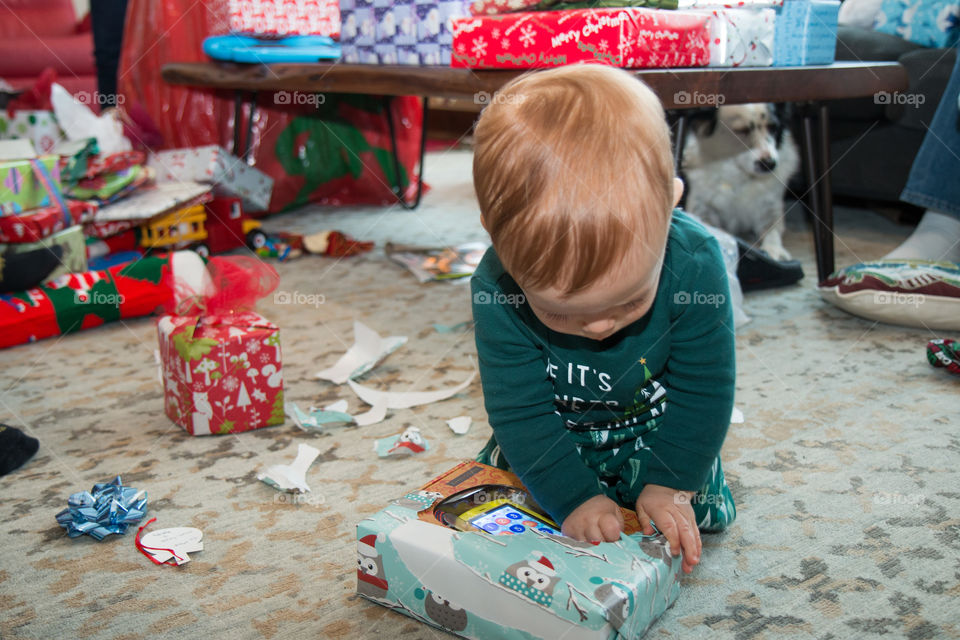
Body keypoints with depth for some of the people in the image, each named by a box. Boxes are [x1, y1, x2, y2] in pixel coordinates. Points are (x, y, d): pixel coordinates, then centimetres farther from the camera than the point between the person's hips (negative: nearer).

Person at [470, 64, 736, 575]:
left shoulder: (695, 263, -33)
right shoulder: (496, 288, -33)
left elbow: (702, 387, -19)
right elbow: (519, 407, -23)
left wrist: (670, 482, -22)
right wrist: (572, 496, -28)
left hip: (655, 432, -1)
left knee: (699, 508, -10)